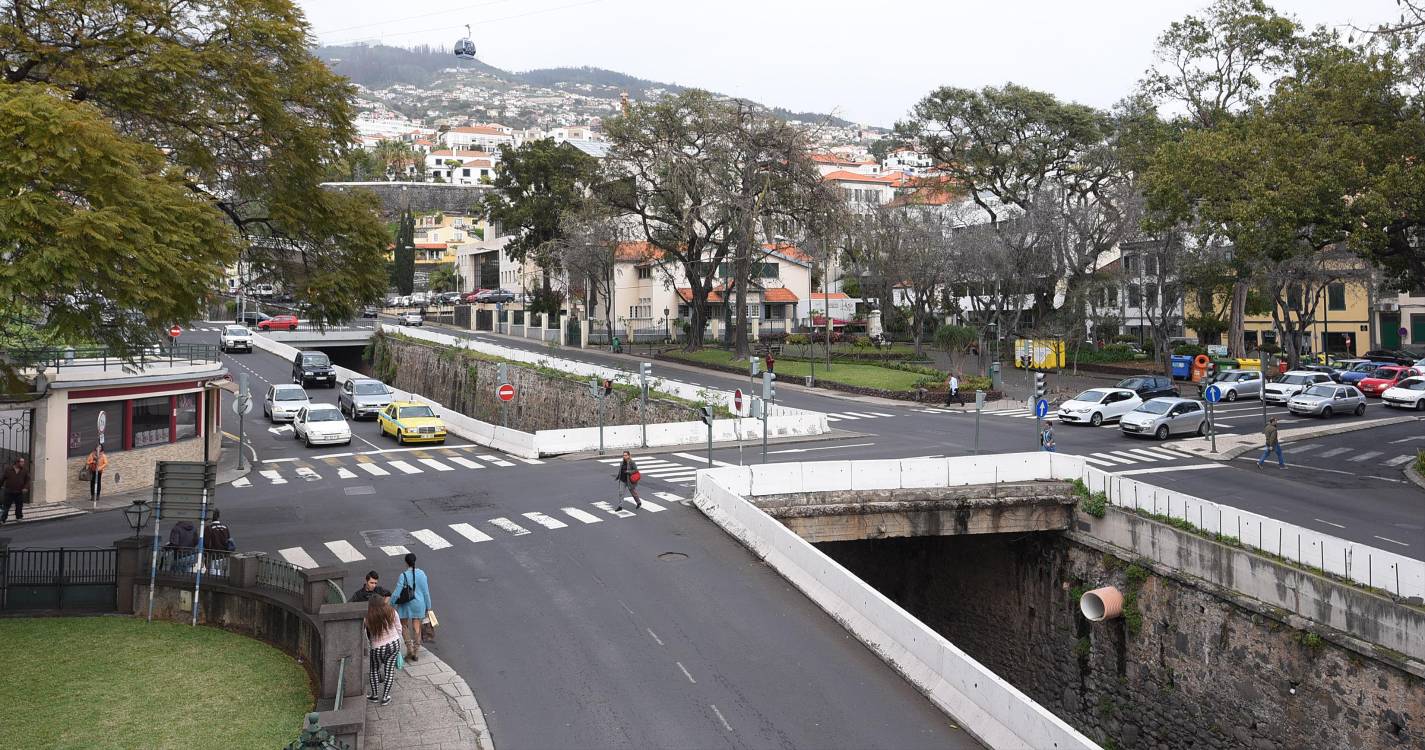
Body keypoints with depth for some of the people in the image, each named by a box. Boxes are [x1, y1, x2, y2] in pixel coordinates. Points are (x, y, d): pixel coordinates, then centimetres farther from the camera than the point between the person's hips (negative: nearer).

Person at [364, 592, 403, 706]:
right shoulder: (391, 612, -9)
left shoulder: (368, 618, -16)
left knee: (374, 670, 21)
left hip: (378, 648, -2)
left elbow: (366, 636, -7)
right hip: (394, 644, 2)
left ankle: (374, 695, 32)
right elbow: (399, 628, 1)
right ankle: (385, 697, 17)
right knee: (389, 670, 12)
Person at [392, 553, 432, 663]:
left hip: (406, 605, -3)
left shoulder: (404, 575, -18)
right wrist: (428, 606, 10)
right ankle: (416, 653, 16)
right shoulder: (421, 573, -8)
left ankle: (410, 649, 7)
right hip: (418, 604, 3)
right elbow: (426, 591, -2)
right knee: (417, 627, 12)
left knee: (404, 626, 16)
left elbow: (397, 592, -16)